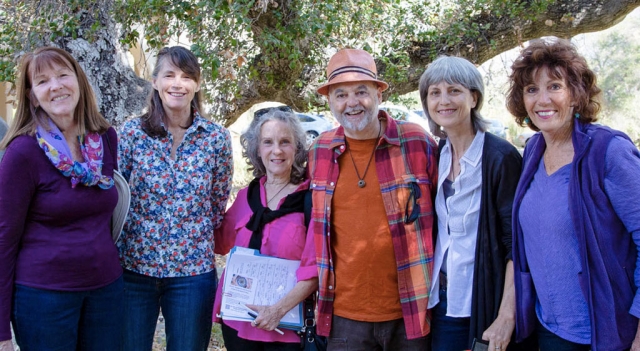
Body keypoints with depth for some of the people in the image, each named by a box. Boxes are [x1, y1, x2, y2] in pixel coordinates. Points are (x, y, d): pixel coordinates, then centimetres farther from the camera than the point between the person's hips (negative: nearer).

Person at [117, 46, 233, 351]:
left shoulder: (217, 137, -2)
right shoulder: (132, 132, -3)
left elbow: (219, 203, 6)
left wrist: (200, 239, 4)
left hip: (194, 269, 0)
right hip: (133, 265, 0)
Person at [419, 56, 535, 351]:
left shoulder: (501, 157, -14)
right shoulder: (436, 155, 3)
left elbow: (516, 245, -15)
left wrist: (506, 318, -18)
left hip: (485, 304, -5)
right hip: (442, 300, 5)